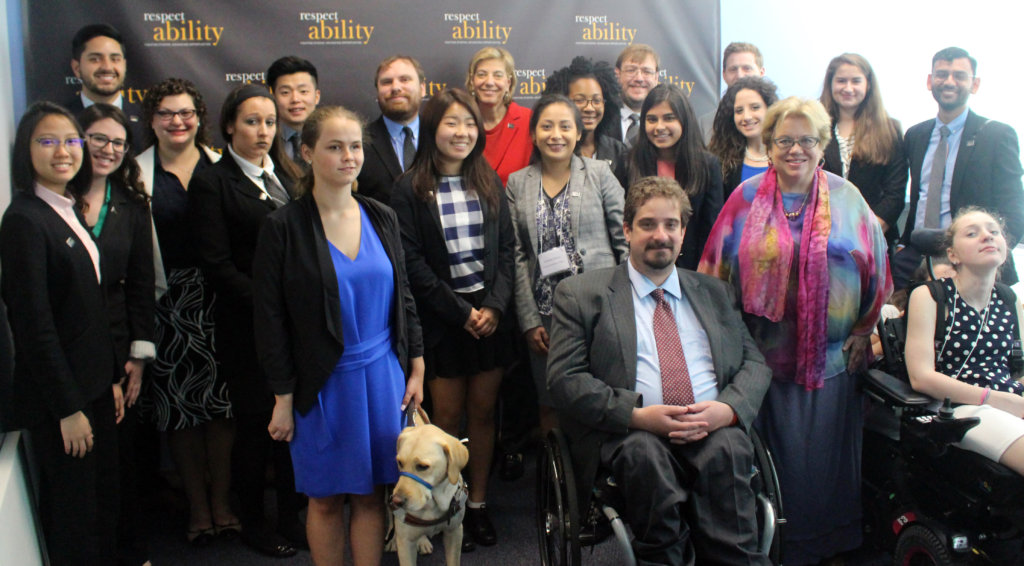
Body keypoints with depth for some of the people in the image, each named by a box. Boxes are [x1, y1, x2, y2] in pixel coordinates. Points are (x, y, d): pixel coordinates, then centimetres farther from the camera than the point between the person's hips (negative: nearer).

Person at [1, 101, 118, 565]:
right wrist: (68, 409, -18)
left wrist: (112, 378, 13)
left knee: (105, 500, 17)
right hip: (58, 396, -8)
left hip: (93, 386, 8)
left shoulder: (70, 212, 10)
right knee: (73, 514, 5)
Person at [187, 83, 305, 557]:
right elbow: (217, 265, -11)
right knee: (255, 425, 7)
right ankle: (253, 524, 26)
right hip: (247, 328, -5)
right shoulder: (212, 182, -5)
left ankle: (292, 517, 28)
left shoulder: (287, 175, 12)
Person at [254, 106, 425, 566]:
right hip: (323, 384, -3)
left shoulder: (382, 218, 5)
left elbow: (403, 298, 11)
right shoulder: (282, 227, -8)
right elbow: (270, 320, -7)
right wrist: (283, 399, -8)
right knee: (325, 499, 10)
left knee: (371, 494, 11)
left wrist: (416, 370, 8)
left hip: (383, 376, 3)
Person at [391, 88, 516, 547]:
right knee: (448, 414, 1)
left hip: (491, 314, 3)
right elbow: (412, 262, -7)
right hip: (442, 319, -3)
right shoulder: (410, 189, -3)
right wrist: (461, 312, -10)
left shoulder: (489, 183, 8)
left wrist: (495, 305, -8)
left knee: (483, 411, 7)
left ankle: (478, 503, 19)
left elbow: (507, 248, 6)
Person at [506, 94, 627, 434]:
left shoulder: (600, 174, 2)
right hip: (545, 313, 2)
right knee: (551, 405, 9)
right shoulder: (517, 184, 7)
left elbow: (626, 240, 1)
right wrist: (529, 320, -2)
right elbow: (517, 257, 4)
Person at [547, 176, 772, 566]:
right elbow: (564, 379, 0)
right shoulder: (581, 294, 10)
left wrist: (729, 408, -7)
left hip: (715, 431, 3)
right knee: (645, 452, -35)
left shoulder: (715, 293, 22)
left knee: (726, 448, -32)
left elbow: (754, 363, 17)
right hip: (630, 434, -2)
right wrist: (636, 415, -15)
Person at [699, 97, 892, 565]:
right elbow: (718, 267, 3)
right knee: (778, 452, 5)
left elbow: (875, 267, 8)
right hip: (765, 353, -1)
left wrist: (864, 330, 4)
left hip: (831, 355, 1)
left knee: (825, 452, 10)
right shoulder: (747, 198, 1)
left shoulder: (846, 198, 4)